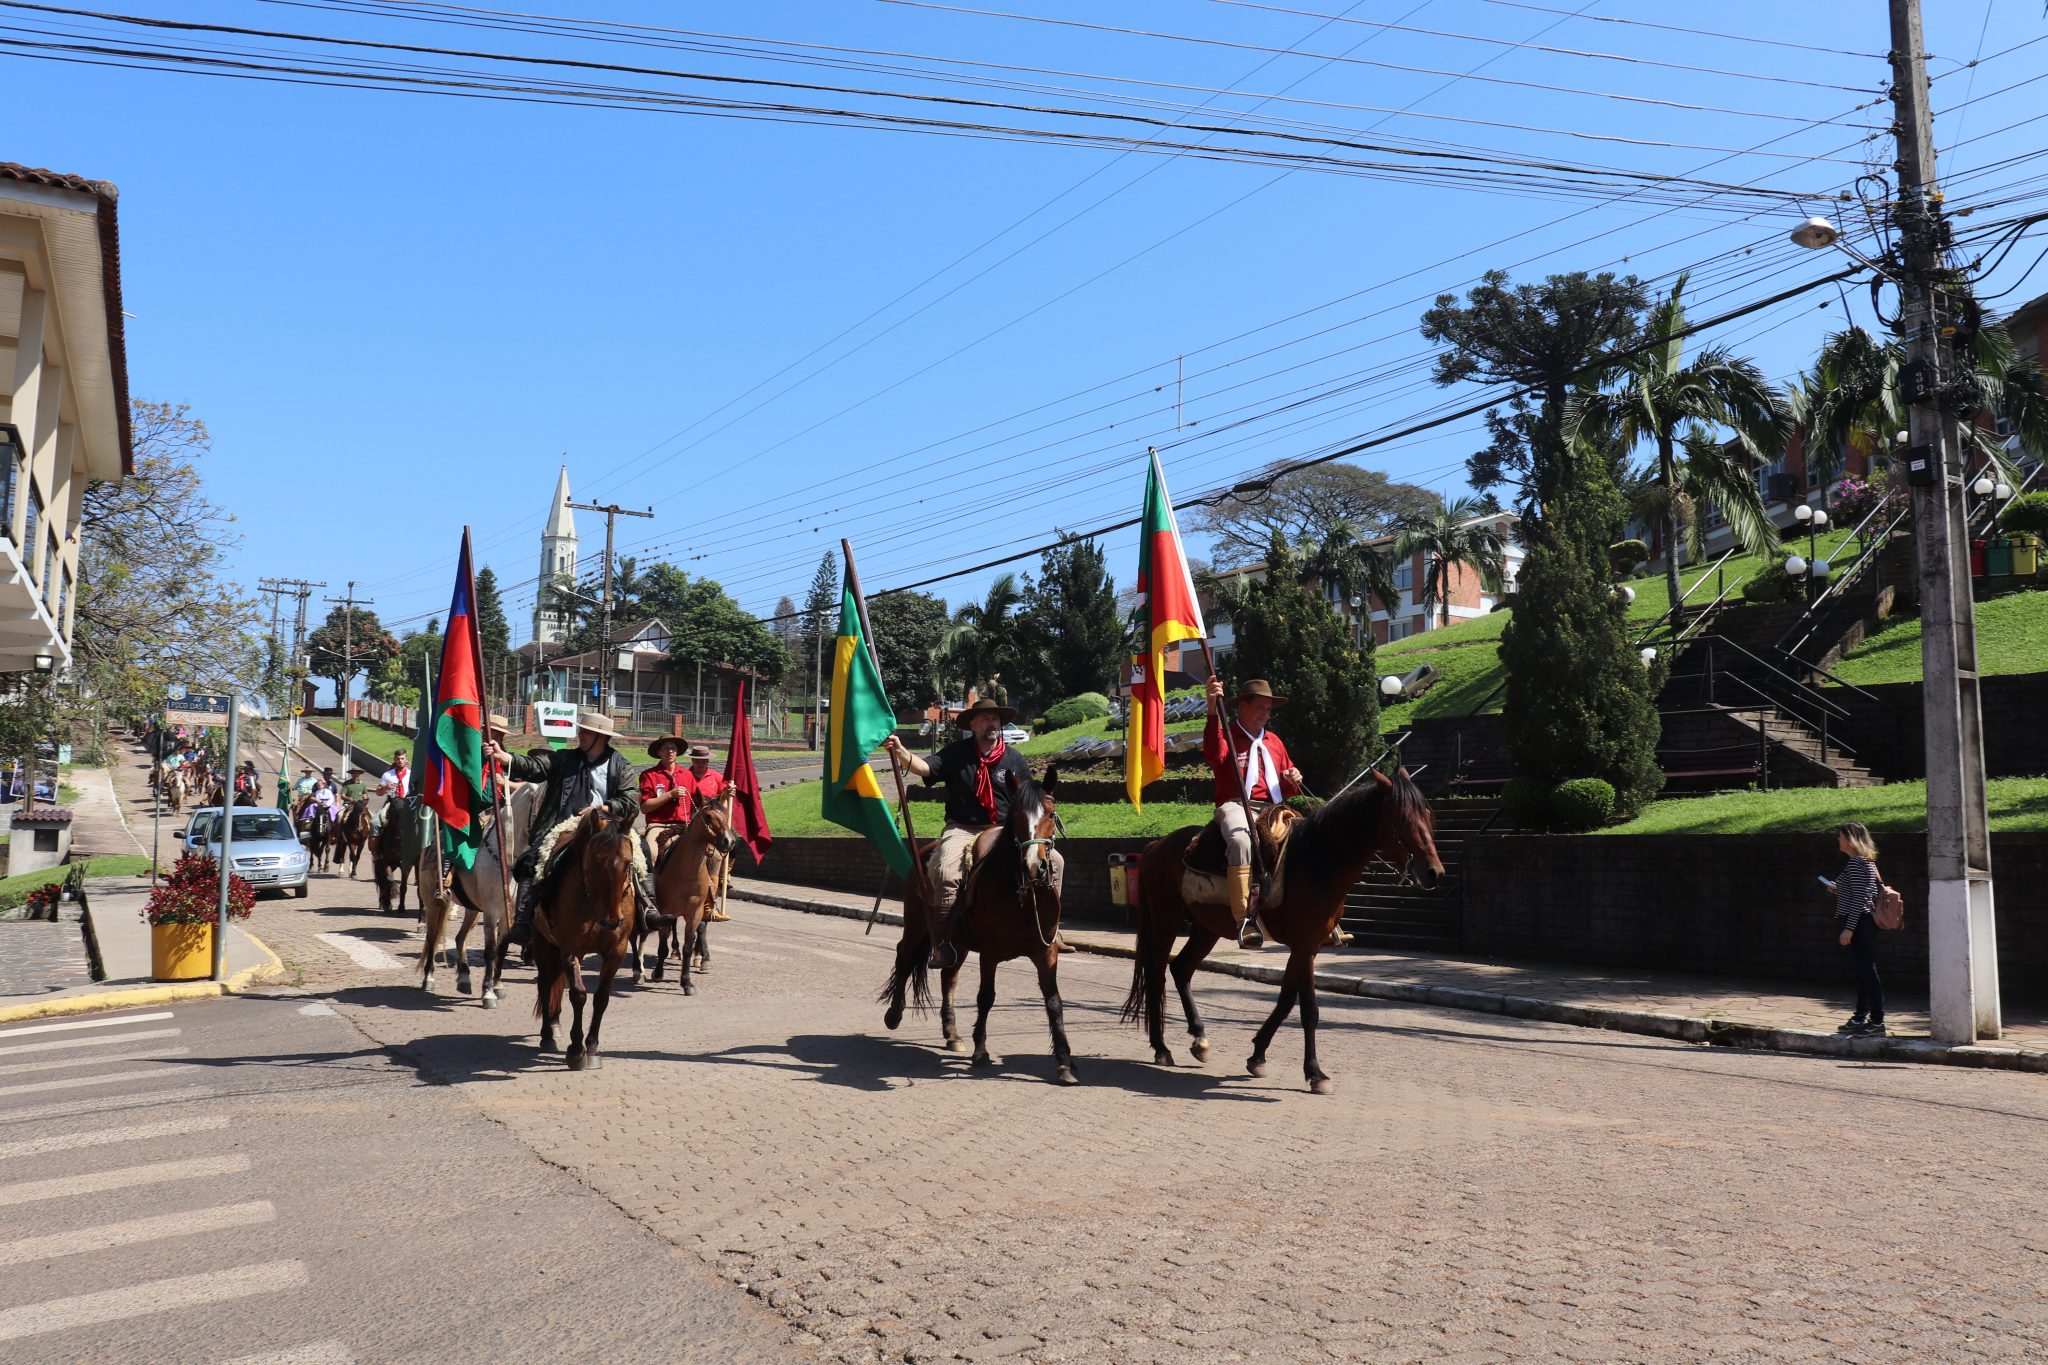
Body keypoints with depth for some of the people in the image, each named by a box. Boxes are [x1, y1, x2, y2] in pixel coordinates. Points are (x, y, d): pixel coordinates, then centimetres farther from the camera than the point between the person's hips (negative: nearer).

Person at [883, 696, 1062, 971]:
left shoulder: (1014, 759, 9)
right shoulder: (955, 753, 3)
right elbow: (925, 767, -11)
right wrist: (900, 752, -30)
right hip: (963, 829, -3)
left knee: (1054, 860, -10)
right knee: (946, 871, -32)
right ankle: (941, 941, -20)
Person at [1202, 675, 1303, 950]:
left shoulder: (1274, 742, 26)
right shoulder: (1227, 736, 6)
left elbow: (1288, 790, 31)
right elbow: (1213, 754, -21)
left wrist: (1294, 780, 6)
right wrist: (1213, 711, -32)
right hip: (1236, 806, -7)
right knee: (1241, 840, -38)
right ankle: (1245, 920, -45)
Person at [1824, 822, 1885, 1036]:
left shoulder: (1856, 863, -16)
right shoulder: (1866, 861, 14)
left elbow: (1858, 899, -21)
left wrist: (1848, 928, -21)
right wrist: (1838, 890, 16)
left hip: (1858, 923, -11)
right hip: (1864, 924, 11)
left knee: (1866, 971, -5)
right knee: (1860, 971, 15)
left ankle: (1877, 1021, -1)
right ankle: (1860, 1017, 23)